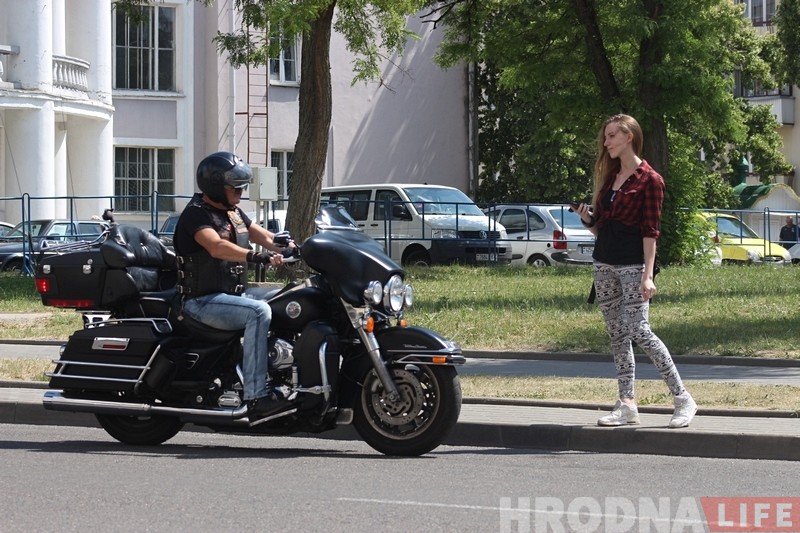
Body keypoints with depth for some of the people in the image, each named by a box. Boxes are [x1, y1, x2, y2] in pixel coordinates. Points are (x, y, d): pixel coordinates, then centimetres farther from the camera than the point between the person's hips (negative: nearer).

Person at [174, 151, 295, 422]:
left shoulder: (233, 212, 17)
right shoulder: (196, 214, -12)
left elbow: (264, 236, 12)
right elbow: (216, 247, -31)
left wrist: (290, 248, -9)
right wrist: (256, 256, -44)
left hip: (234, 293, 9)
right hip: (203, 301, -9)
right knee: (259, 312, -31)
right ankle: (256, 396, -36)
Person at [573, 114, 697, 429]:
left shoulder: (649, 179, -7)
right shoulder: (610, 176, 15)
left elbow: (650, 231, -11)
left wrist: (647, 275, -18)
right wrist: (588, 219, -1)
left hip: (632, 264, -8)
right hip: (604, 263, 8)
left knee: (638, 331, -15)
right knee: (616, 334, 6)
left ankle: (683, 399, -8)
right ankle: (627, 405, 9)